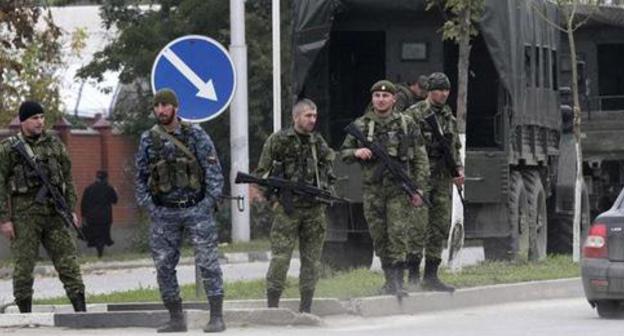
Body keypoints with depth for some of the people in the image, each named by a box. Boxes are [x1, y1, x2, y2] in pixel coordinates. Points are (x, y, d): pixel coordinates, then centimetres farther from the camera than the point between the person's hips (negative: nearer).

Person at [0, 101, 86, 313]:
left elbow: (68, 179, 16)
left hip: (54, 213, 4)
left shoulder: (54, 145, 13)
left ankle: (81, 310, -1)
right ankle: (25, 315, 6)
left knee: (67, 259, -1)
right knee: (24, 265, 0)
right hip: (24, 214, -3)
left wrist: (71, 210, 10)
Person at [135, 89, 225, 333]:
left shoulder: (195, 135, -1)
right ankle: (176, 319, 12)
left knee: (207, 262, -8)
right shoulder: (148, 140, 6)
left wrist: (208, 202, -9)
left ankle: (217, 317, -6)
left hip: (196, 209, -3)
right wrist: (149, 207, 2)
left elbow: (213, 169, -1)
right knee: (164, 267, 3)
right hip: (164, 213, 3)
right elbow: (140, 177, 12)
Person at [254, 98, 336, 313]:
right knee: (280, 257, -10)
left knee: (312, 260, 5)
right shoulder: (279, 140, -1)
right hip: (288, 208, -5)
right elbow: (261, 173, 0)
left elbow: (330, 172, 22)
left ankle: (306, 308, 11)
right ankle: (272, 307, -8)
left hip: (315, 209, 5)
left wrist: (326, 192, 5)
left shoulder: (319, 143, 13)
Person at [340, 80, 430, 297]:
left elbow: (420, 159, 5)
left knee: (397, 234, -12)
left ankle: (398, 281, -12)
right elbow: (344, 153, 13)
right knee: (379, 238, 6)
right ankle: (389, 280, 16)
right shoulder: (361, 125, 7)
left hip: (399, 189, -2)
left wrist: (419, 189, -3)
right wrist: (356, 152, -11)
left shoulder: (406, 124, 3)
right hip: (373, 189, 2)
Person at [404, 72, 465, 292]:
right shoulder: (414, 115, -6)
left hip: (443, 181, 6)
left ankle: (431, 276, 9)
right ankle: (413, 276, -1)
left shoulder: (449, 117, 15)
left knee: (440, 227, 5)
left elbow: (455, 148, 23)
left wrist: (459, 169, 6)